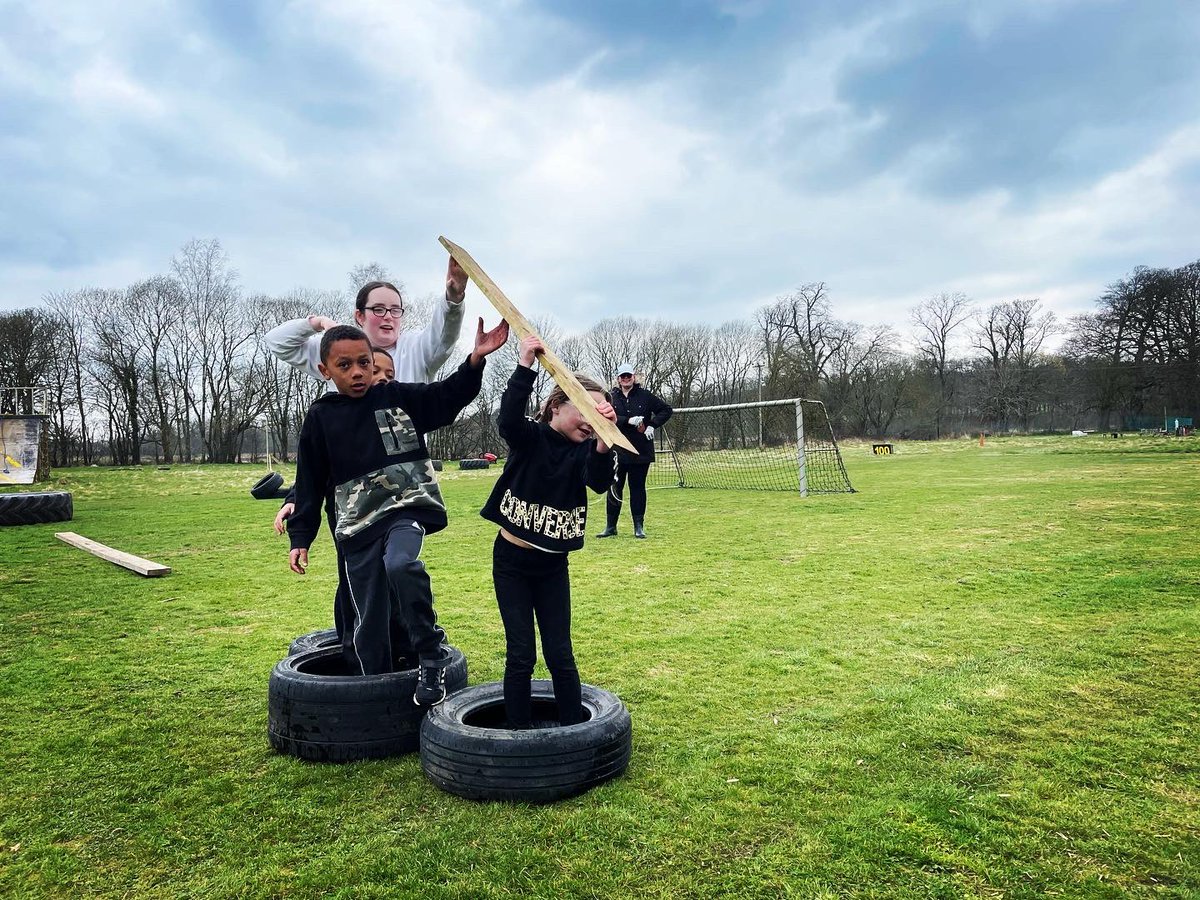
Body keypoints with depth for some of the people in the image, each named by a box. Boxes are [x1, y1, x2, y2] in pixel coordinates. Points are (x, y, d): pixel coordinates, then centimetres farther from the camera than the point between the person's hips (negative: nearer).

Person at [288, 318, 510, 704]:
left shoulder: (399, 397, 2)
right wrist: (300, 538, 7)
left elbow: (448, 396, -7)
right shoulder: (320, 418, 5)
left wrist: (475, 360, -25)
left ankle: (432, 657, -18)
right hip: (357, 526, 3)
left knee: (400, 563, -35)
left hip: (408, 508, -3)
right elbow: (310, 484, 9)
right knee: (369, 622, 8)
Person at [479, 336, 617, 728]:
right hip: (512, 562, -2)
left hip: (553, 567, 3)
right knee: (521, 655, 1)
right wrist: (525, 366, -40)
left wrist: (603, 438, -41)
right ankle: (520, 734, 16)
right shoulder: (529, 438, -11)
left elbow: (599, 481, -25)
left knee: (560, 654, 5)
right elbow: (509, 419, -33)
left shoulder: (583, 452, -4)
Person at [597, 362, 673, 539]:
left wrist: (652, 425, -8)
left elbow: (666, 410, 5)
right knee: (614, 488, 5)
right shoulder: (611, 398, 4)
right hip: (617, 451, 1)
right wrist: (629, 420, -25)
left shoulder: (644, 396, 3)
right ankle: (611, 526, 14)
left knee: (638, 488, 5)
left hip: (641, 450, -1)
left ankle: (639, 526, 13)